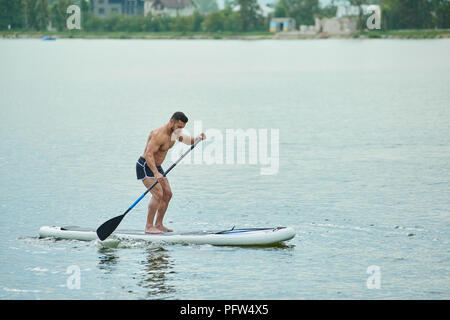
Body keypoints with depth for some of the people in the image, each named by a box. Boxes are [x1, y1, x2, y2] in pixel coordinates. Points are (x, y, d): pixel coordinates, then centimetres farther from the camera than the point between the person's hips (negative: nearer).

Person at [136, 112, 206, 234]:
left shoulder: (174, 132, 3)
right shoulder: (160, 134, -27)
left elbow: (188, 140, 17)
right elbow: (149, 154, -34)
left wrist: (198, 138, -6)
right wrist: (156, 173, -45)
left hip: (156, 166, 10)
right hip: (145, 166, -10)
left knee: (167, 194, 7)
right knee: (158, 194, -20)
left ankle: (158, 224, 15)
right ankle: (149, 227, -17)